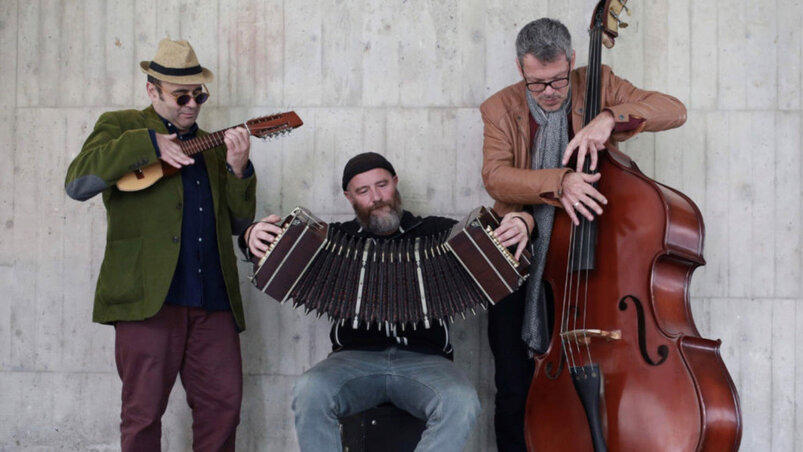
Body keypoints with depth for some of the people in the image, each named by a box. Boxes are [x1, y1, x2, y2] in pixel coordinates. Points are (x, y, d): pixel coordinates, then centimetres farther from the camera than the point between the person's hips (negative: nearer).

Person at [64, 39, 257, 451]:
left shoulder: (211, 147, 22)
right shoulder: (120, 127, 8)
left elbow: (238, 223, 18)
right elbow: (77, 184, -10)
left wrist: (238, 170, 1)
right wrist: (148, 144, -13)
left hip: (213, 300, 5)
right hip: (148, 297, -4)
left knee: (223, 405, 3)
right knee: (143, 412, -2)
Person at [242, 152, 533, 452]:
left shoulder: (436, 232, 14)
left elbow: (487, 236, 8)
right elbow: (282, 238, 8)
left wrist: (520, 222, -16)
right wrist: (254, 235, -16)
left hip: (424, 360, 0)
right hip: (356, 359, 1)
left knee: (461, 402, -32)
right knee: (309, 393, -31)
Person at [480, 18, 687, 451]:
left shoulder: (597, 85, 3)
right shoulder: (500, 109, 3)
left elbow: (674, 110, -6)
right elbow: (495, 177, -12)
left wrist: (610, 117, -23)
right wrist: (558, 181, -29)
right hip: (519, 258, 0)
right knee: (515, 389, -2)